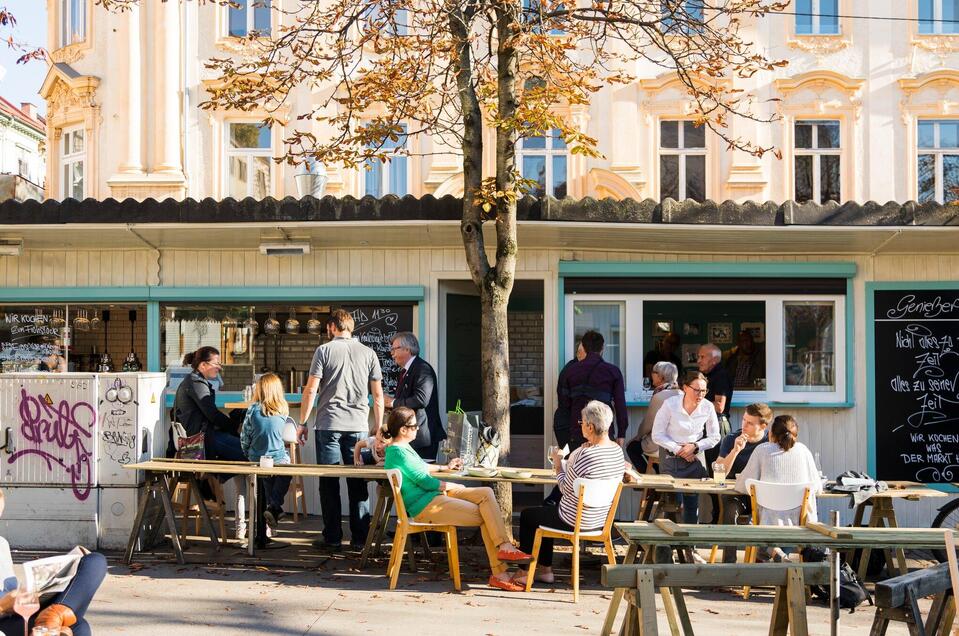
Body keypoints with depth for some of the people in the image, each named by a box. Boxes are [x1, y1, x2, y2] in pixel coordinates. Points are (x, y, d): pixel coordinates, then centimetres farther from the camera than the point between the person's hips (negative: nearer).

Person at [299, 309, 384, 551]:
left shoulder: (324, 350, 1)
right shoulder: (368, 353, 8)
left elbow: (310, 390, -4)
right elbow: (378, 395, 7)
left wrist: (302, 423, 3)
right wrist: (378, 428, 14)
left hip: (328, 425, -2)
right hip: (359, 426, 2)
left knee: (329, 483, 4)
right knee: (358, 483, 7)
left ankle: (332, 537, 5)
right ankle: (360, 537, 8)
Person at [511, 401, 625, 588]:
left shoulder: (586, 455, -29)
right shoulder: (618, 451, -3)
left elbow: (566, 488, -17)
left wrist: (558, 465, -2)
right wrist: (564, 465, 5)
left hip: (576, 521, -8)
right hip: (601, 519, 8)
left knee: (526, 516, 15)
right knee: (545, 511, 31)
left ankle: (524, 573, 24)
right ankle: (545, 569, 32)